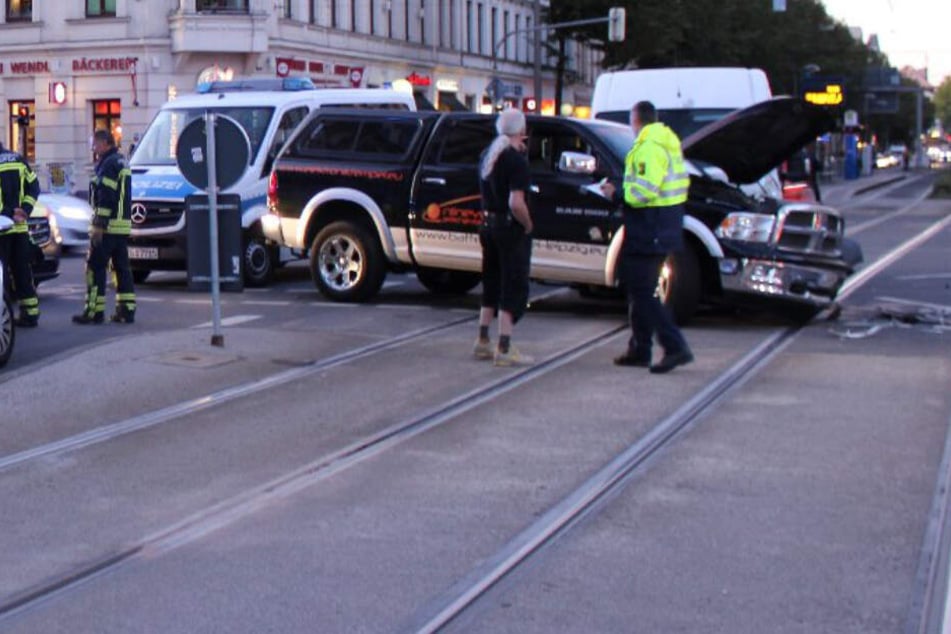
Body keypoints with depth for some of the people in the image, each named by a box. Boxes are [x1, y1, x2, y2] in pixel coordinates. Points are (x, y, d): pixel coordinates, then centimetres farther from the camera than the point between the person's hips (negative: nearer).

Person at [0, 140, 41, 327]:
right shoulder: (19, 160, 10)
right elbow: (33, 187, 9)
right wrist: (24, 211, 1)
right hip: (20, 227, 7)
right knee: (23, 271, 12)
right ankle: (30, 314, 13)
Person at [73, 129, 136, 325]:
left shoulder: (109, 164, -13)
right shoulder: (122, 162, 18)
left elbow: (106, 197, -20)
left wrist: (98, 226, -21)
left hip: (107, 227, -10)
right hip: (123, 225, 10)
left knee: (95, 268, -5)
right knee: (122, 268, 10)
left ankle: (94, 311, -4)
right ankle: (126, 309, 10)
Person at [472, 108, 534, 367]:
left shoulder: (487, 155, 8)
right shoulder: (516, 159, -17)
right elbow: (516, 203, -26)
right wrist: (528, 225, -9)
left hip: (489, 225, 8)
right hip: (511, 228, -8)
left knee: (492, 285, 19)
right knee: (514, 287, -2)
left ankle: (483, 342, 25)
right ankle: (504, 349, -2)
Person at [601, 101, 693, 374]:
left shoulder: (649, 148, -17)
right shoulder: (668, 143, 16)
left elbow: (644, 192, -25)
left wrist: (617, 194, -9)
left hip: (648, 231, -10)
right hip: (664, 228, 11)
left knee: (641, 292, -8)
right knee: (638, 289, 17)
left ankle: (676, 347, -12)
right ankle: (640, 349, 23)